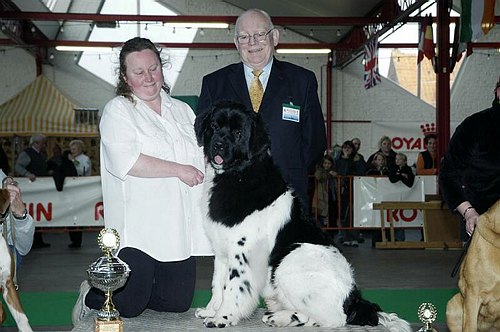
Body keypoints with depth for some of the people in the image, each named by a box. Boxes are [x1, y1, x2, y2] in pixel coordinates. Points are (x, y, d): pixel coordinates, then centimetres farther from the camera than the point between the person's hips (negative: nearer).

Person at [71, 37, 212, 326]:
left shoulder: (182, 110, 19)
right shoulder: (118, 110, 0)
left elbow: (199, 156, 27)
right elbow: (125, 161, -16)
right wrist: (179, 169, -15)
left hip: (180, 227, 6)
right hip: (137, 227, -6)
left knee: (178, 303, 5)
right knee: (129, 307, -6)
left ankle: (131, 298, 34)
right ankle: (91, 296, 27)